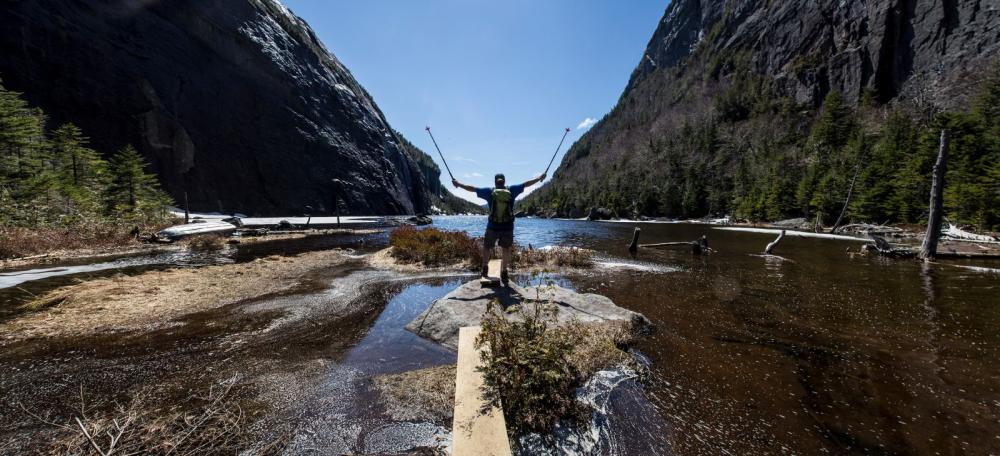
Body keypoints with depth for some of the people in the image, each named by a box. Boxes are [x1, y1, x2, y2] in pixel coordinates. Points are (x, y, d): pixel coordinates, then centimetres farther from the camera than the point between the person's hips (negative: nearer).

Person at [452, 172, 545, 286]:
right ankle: (504, 273, 16)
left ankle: (485, 268, 31)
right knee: (505, 250, 14)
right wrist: (540, 177, 21)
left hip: (493, 227, -1)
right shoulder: (512, 190, -2)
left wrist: (458, 184, 16)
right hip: (508, 227, 1)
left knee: (487, 248, 20)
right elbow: (527, 184, 8)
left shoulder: (489, 191, -4)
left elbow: (472, 189, 3)